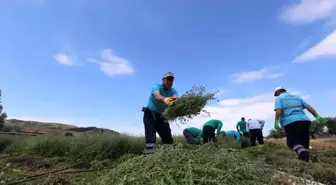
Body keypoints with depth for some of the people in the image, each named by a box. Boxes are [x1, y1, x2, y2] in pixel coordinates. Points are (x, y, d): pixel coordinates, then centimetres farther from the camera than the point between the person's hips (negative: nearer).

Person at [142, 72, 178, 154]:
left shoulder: (173, 91, -6)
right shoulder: (156, 87, -20)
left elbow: (175, 98, -30)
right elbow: (157, 96, -43)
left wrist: (175, 100, -56)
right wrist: (165, 99, -67)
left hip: (161, 116, 5)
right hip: (150, 114, -4)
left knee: (168, 137, 1)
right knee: (151, 136, -16)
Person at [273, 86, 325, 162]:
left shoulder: (279, 98, 8)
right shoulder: (296, 97, 27)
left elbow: (278, 110, -9)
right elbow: (308, 106, 16)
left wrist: (276, 122, -13)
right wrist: (317, 116, 11)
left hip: (290, 122, -6)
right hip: (304, 121, 6)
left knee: (293, 142, -2)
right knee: (304, 142, 15)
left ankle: (303, 154, -28)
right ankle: (305, 159, 12)